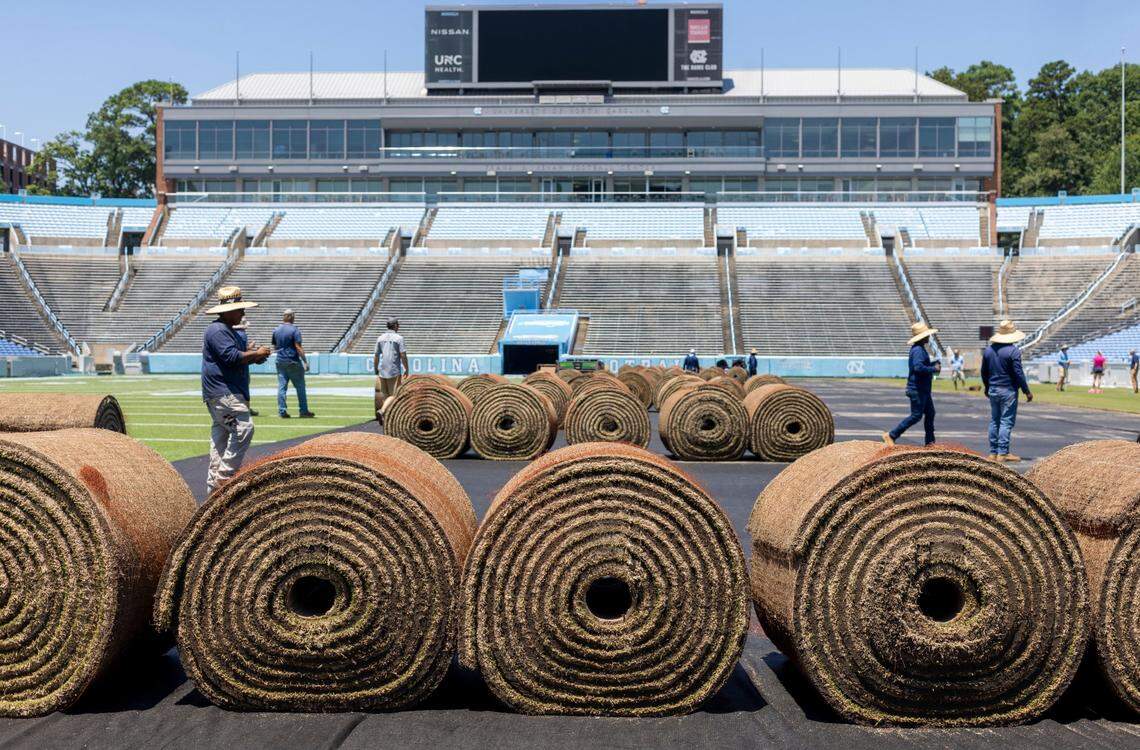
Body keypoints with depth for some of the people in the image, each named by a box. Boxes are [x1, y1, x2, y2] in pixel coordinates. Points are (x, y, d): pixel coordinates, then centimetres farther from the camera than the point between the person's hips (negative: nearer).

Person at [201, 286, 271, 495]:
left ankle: (214, 484, 15)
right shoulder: (217, 330, -12)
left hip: (229, 393, 11)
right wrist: (255, 354, -12)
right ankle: (225, 475, -17)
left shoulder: (230, 331, 22)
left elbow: (236, 358, 28)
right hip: (223, 392, -11)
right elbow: (231, 357, -23)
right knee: (243, 427, -19)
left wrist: (252, 356, 9)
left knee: (221, 435, 11)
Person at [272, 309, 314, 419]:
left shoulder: (276, 330, 8)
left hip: (280, 361, 5)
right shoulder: (294, 330, -10)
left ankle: (282, 412, 3)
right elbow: (298, 347, -15)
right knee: (300, 387, 4)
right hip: (293, 362, -5)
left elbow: (274, 347, 16)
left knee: (281, 387, 5)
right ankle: (304, 411, 8)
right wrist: (305, 361, -14)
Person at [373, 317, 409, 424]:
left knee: (385, 395, 12)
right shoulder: (398, 338, -6)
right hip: (394, 371, -5)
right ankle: (382, 411, -22)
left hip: (382, 371, 5)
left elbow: (376, 356, 10)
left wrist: (376, 370, 19)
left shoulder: (380, 338, 9)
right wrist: (406, 369, 0)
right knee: (393, 395, -2)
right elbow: (403, 355, -10)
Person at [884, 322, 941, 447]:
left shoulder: (920, 349, 15)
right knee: (916, 415, -7)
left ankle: (930, 441, 21)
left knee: (930, 413, 14)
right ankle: (891, 435, -4)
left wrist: (934, 364, 8)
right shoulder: (918, 350, -19)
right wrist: (934, 369, -20)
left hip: (923, 389, 11)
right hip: (917, 389, -11)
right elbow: (918, 367, -31)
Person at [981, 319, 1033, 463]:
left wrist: (987, 388, 28)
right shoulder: (1013, 351, -13)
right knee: (1006, 422, -4)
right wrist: (1027, 391, -6)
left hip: (993, 390, 6)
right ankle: (1003, 454, -6)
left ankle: (993, 453, 12)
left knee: (994, 421, 11)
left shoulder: (988, 350, 7)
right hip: (1008, 390, -6)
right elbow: (1018, 373, -14)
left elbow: (984, 372, 14)